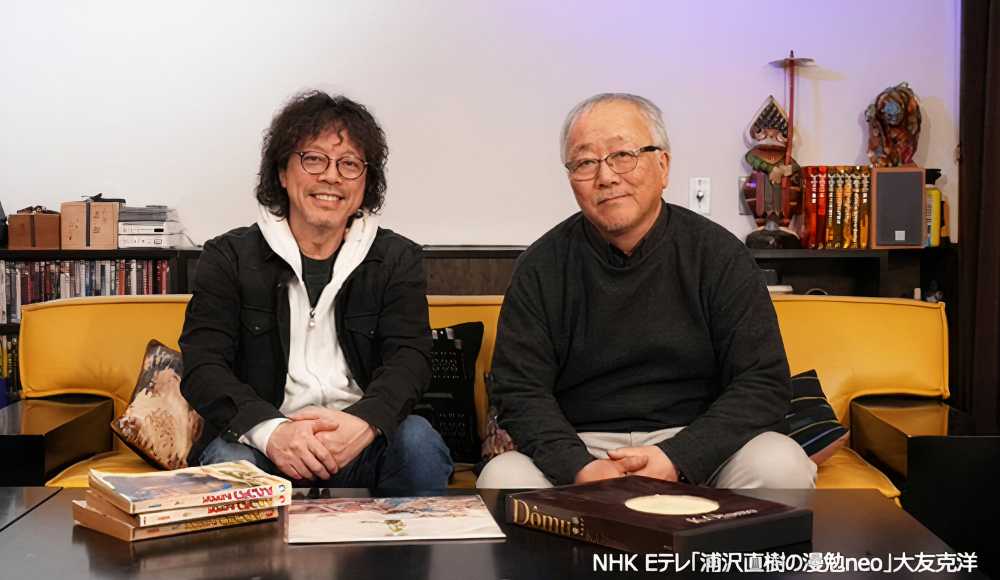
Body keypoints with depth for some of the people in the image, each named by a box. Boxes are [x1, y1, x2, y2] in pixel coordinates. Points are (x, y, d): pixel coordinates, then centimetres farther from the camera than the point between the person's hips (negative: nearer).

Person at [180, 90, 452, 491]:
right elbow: (203, 367, -6)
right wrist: (271, 431, -27)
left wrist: (364, 424, -29)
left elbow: (409, 359, -5)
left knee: (418, 439, -29)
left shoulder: (398, 259, 9)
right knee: (228, 458, -33)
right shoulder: (228, 257, 5)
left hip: (360, 444, 2)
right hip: (265, 445, -1)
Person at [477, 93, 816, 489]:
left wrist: (676, 459, -21)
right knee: (502, 477, -29)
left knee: (781, 465, -28)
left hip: (693, 447, 1)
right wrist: (580, 469, -22)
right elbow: (519, 392, -3)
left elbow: (764, 384, -6)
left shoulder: (719, 255, -1)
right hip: (580, 449, 0)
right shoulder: (541, 267, 2)